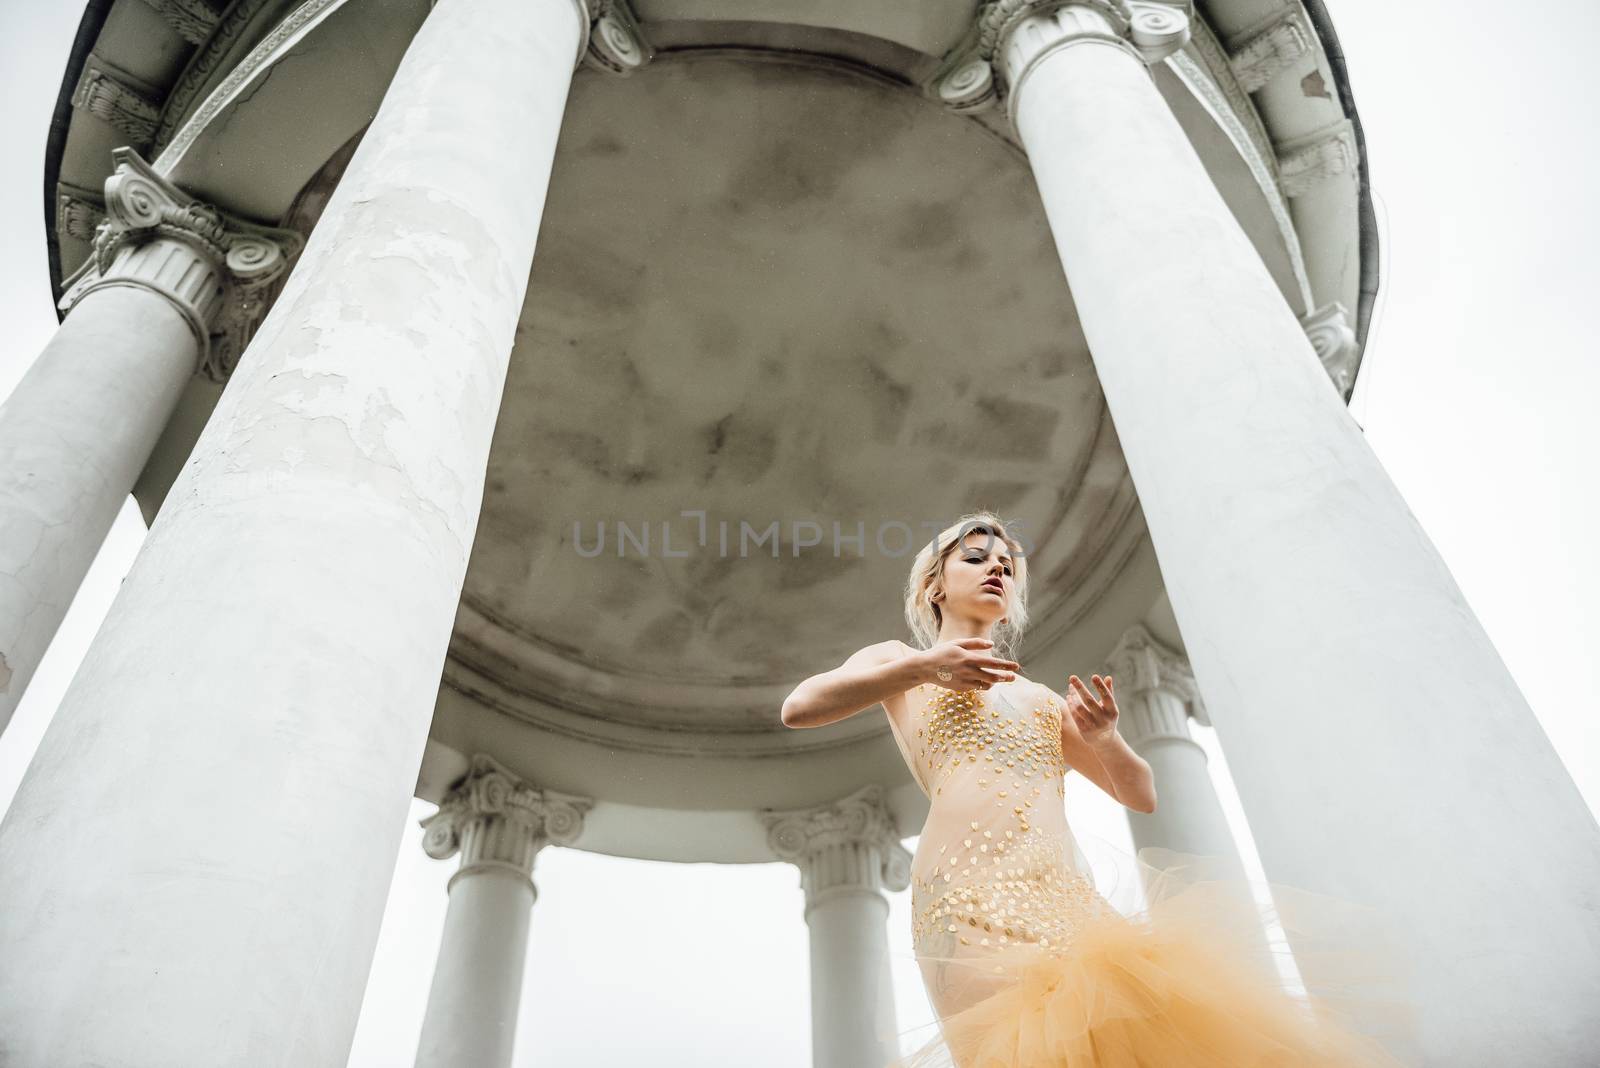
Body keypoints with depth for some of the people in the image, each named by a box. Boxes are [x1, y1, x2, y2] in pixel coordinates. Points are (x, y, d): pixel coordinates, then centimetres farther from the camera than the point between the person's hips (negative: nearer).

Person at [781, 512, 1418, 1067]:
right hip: (973, 893, -5)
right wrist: (920, 668, -5)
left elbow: (1141, 795, 28)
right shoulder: (900, 661, 20)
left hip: (1069, 896, 5)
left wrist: (1105, 740, 6)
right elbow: (799, 707, 2)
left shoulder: (1041, 698, 31)